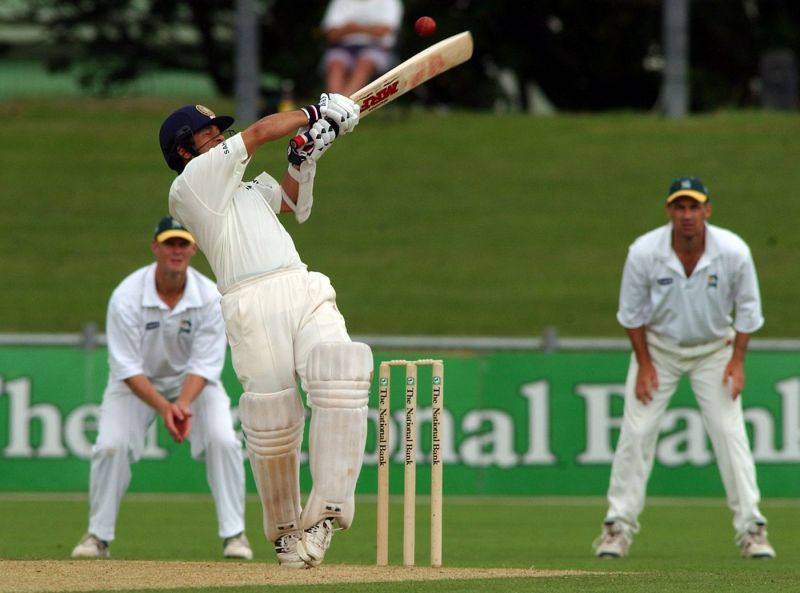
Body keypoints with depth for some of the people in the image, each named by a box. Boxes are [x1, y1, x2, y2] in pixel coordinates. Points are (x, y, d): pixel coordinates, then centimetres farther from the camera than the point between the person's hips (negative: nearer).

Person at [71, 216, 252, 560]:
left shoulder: (209, 297, -21)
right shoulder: (126, 296, -26)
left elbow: (204, 364, -20)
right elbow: (128, 368, -25)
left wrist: (183, 404, -38)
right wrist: (163, 407, -38)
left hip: (193, 381, 1)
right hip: (137, 383, -1)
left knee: (223, 440, -21)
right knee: (112, 445, -21)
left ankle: (234, 534, -9)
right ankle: (98, 535, -4)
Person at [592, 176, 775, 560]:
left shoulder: (733, 252, -21)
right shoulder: (644, 252, -22)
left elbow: (748, 310, -6)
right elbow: (631, 313, -7)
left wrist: (737, 360, -11)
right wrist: (644, 364, -10)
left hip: (714, 349, 0)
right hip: (658, 347, 0)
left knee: (731, 434, -8)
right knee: (636, 433, -6)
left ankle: (751, 527, -1)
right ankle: (619, 525, 2)